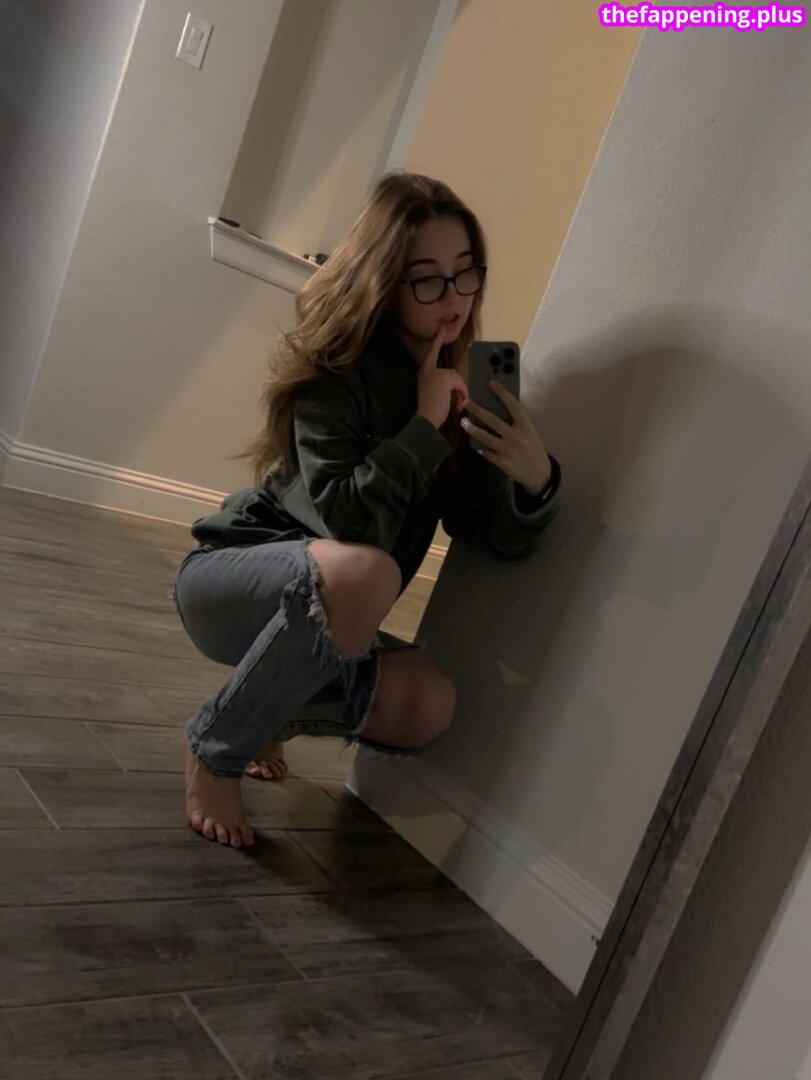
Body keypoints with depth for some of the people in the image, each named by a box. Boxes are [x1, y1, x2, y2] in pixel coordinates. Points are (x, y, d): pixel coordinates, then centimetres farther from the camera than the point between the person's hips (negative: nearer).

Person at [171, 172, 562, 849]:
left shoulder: (456, 384, -1)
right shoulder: (337, 368, -19)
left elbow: (496, 536, -7)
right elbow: (346, 519, -31)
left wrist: (535, 479, -27)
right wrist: (425, 424, -26)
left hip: (310, 615, 6)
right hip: (228, 578, -6)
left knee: (426, 708, -18)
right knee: (362, 571, -36)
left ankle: (263, 707, 12)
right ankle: (215, 749, -12)